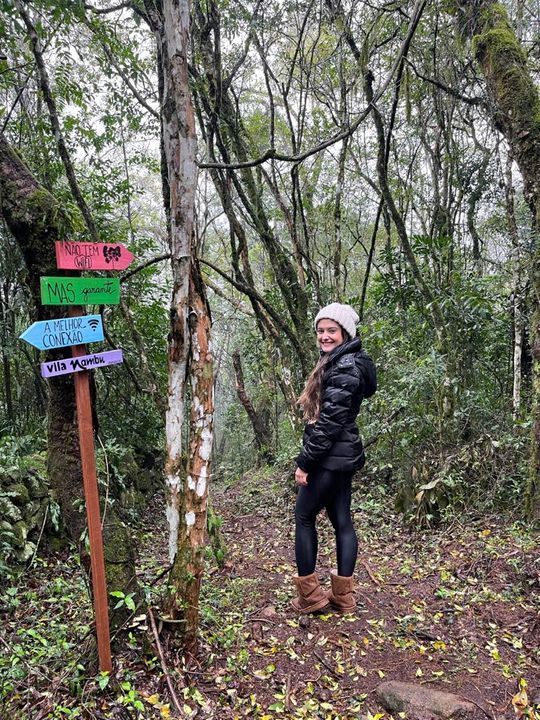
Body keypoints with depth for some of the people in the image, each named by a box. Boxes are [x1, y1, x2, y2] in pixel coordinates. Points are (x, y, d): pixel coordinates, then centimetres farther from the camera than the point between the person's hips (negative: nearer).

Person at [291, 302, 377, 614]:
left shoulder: (345, 366, -17)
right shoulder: (341, 361, 15)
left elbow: (330, 421, -22)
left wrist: (305, 462, -18)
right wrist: (310, 459, 18)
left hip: (330, 457, -10)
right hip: (343, 456, 10)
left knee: (304, 518, 3)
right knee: (342, 521, 11)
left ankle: (310, 595, 11)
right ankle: (344, 597, 20)